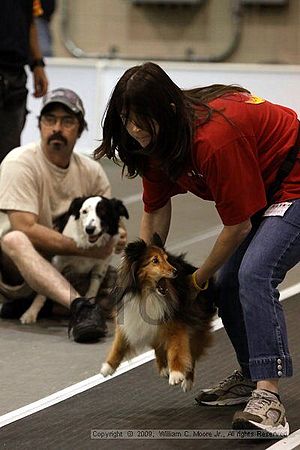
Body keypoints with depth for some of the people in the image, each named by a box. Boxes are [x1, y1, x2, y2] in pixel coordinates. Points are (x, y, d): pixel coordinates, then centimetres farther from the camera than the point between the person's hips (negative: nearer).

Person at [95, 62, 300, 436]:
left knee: (255, 274, -27)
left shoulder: (213, 138, -35)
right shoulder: (156, 137, -9)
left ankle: (268, 396, -34)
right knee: (227, 281, 8)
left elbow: (238, 226, -24)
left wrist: (198, 280, -10)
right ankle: (251, 376, 27)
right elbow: (155, 211, 5)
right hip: (260, 187, 10)